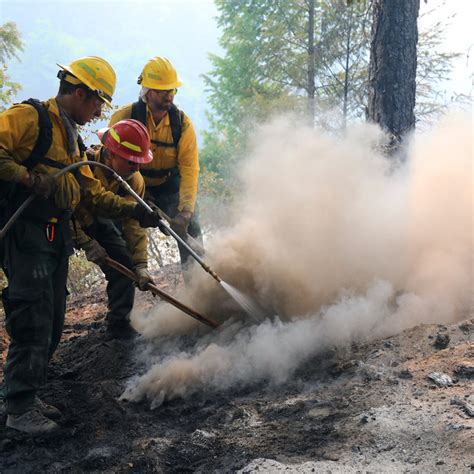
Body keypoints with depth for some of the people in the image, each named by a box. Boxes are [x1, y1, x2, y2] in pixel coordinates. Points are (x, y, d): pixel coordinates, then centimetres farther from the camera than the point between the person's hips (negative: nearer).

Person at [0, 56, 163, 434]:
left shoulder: (72, 139, 22)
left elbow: (93, 191, 22)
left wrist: (133, 211, 14)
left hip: (55, 237, 9)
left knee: (52, 322, 10)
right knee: (33, 320, -10)